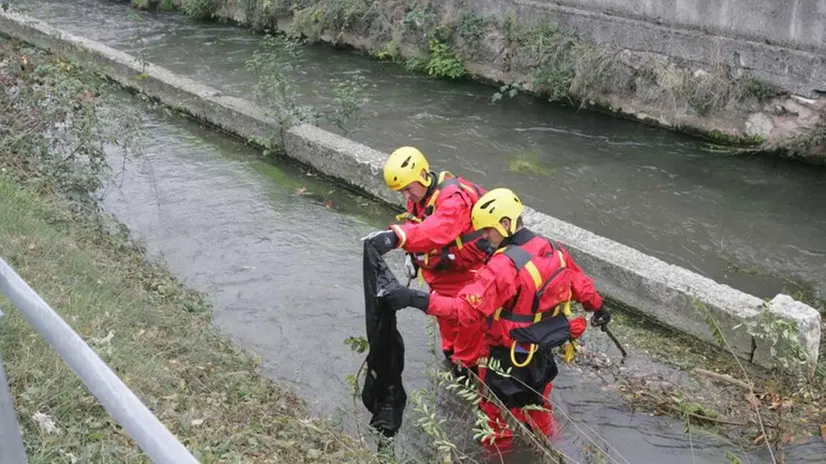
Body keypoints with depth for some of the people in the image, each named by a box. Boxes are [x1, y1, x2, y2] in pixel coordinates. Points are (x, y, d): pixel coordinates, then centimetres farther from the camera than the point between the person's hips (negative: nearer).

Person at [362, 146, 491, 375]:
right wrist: (412, 254, -10)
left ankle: (468, 365, 27)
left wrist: (396, 236, -68)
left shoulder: (453, 198, -36)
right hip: (441, 269, 8)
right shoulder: (418, 196, -6)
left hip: (467, 268, -8)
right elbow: (417, 226, 8)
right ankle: (451, 352, 47)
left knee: (467, 318, 5)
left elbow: (438, 229, -55)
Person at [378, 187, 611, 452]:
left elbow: (466, 309, -36)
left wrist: (415, 298, -41)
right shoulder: (555, 251, -8)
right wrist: (598, 309, 27)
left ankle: (498, 446, 41)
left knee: (495, 404, 20)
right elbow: (582, 285, 7)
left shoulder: (504, 266, -32)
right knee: (536, 400, 32)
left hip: (510, 357, -7)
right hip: (544, 350, 7)